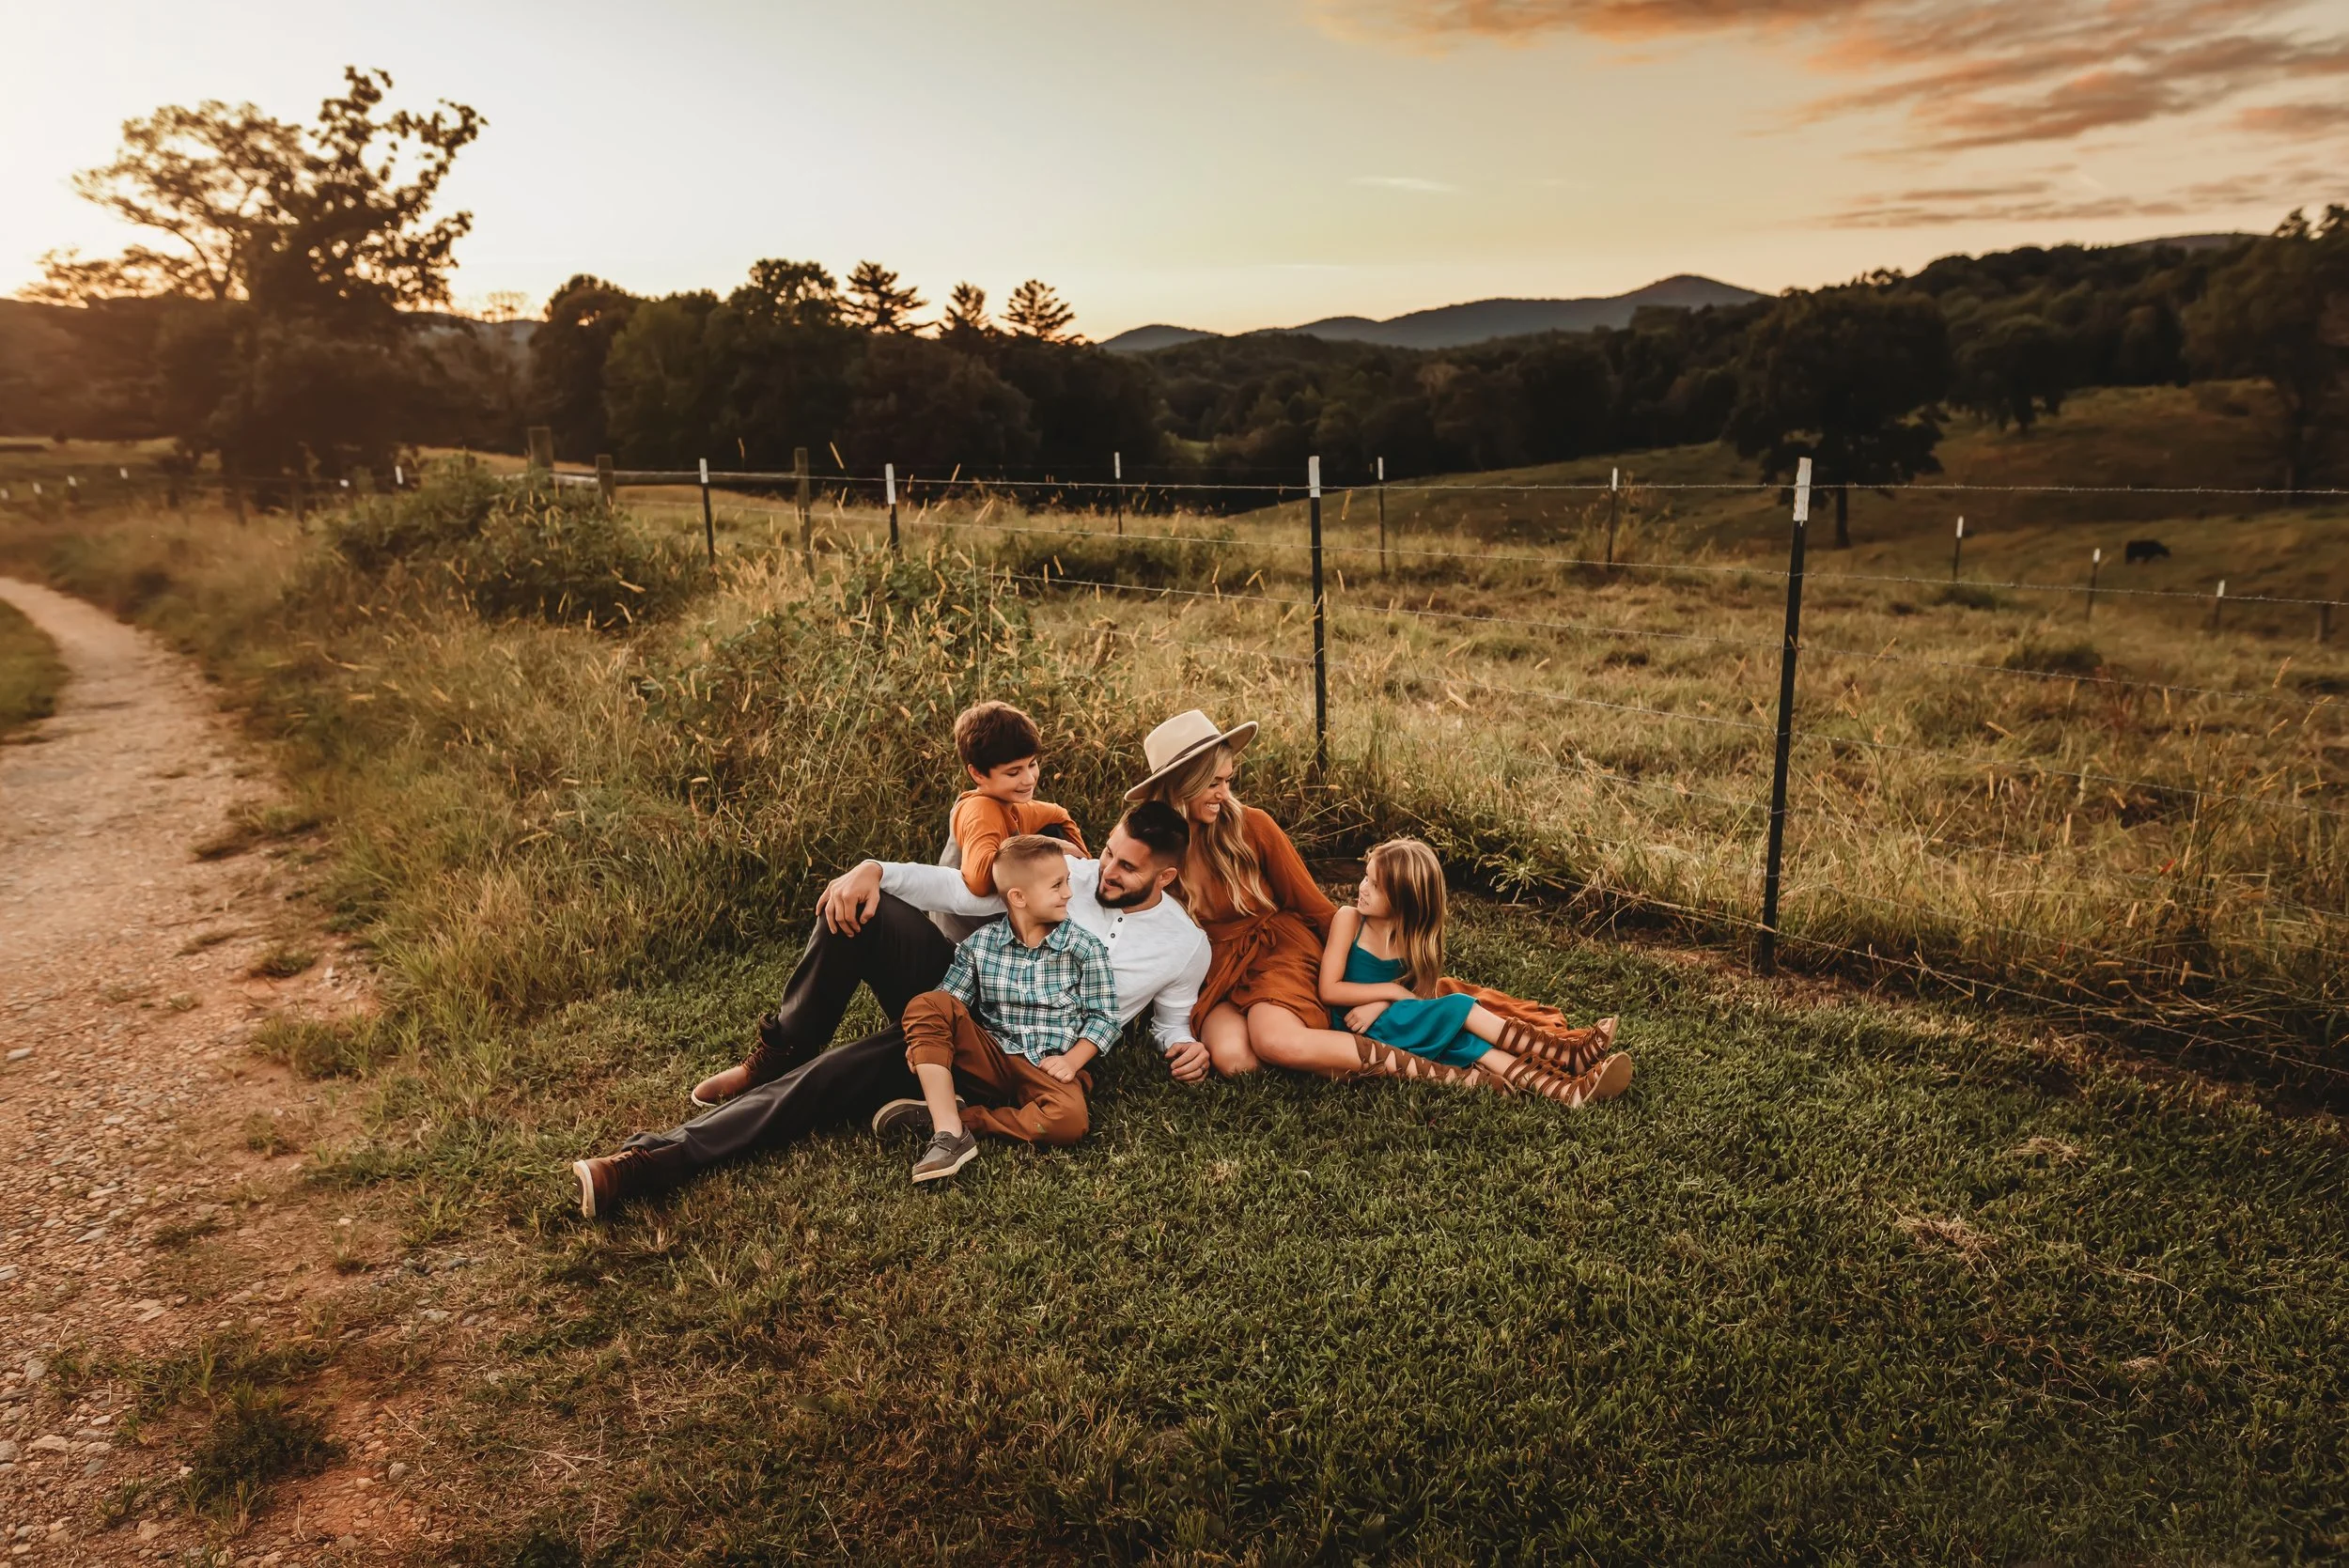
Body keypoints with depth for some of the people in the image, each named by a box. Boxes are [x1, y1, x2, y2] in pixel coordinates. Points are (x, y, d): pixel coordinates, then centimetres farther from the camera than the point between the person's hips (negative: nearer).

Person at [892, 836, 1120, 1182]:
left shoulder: (1085, 948, -1)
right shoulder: (979, 943, 2)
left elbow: (1103, 1016, 1)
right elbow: (946, 1004, 3)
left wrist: (1072, 1061, -12)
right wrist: (924, 1042, -15)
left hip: (1049, 1068, -1)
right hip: (990, 1057, 2)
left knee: (1069, 1119, -35)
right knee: (925, 1005, -20)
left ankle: (957, 1116, -17)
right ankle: (949, 1133, -28)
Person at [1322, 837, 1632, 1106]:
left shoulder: (1407, 932, 3)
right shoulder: (1349, 919, -11)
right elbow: (1329, 990, -15)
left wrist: (1379, 1005, -20)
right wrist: (1392, 991, -15)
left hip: (1390, 1020, 5)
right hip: (1359, 1029, -5)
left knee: (1465, 1038, -21)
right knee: (1458, 1006, -20)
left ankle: (1563, 1088, -34)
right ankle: (1568, 1055, -21)